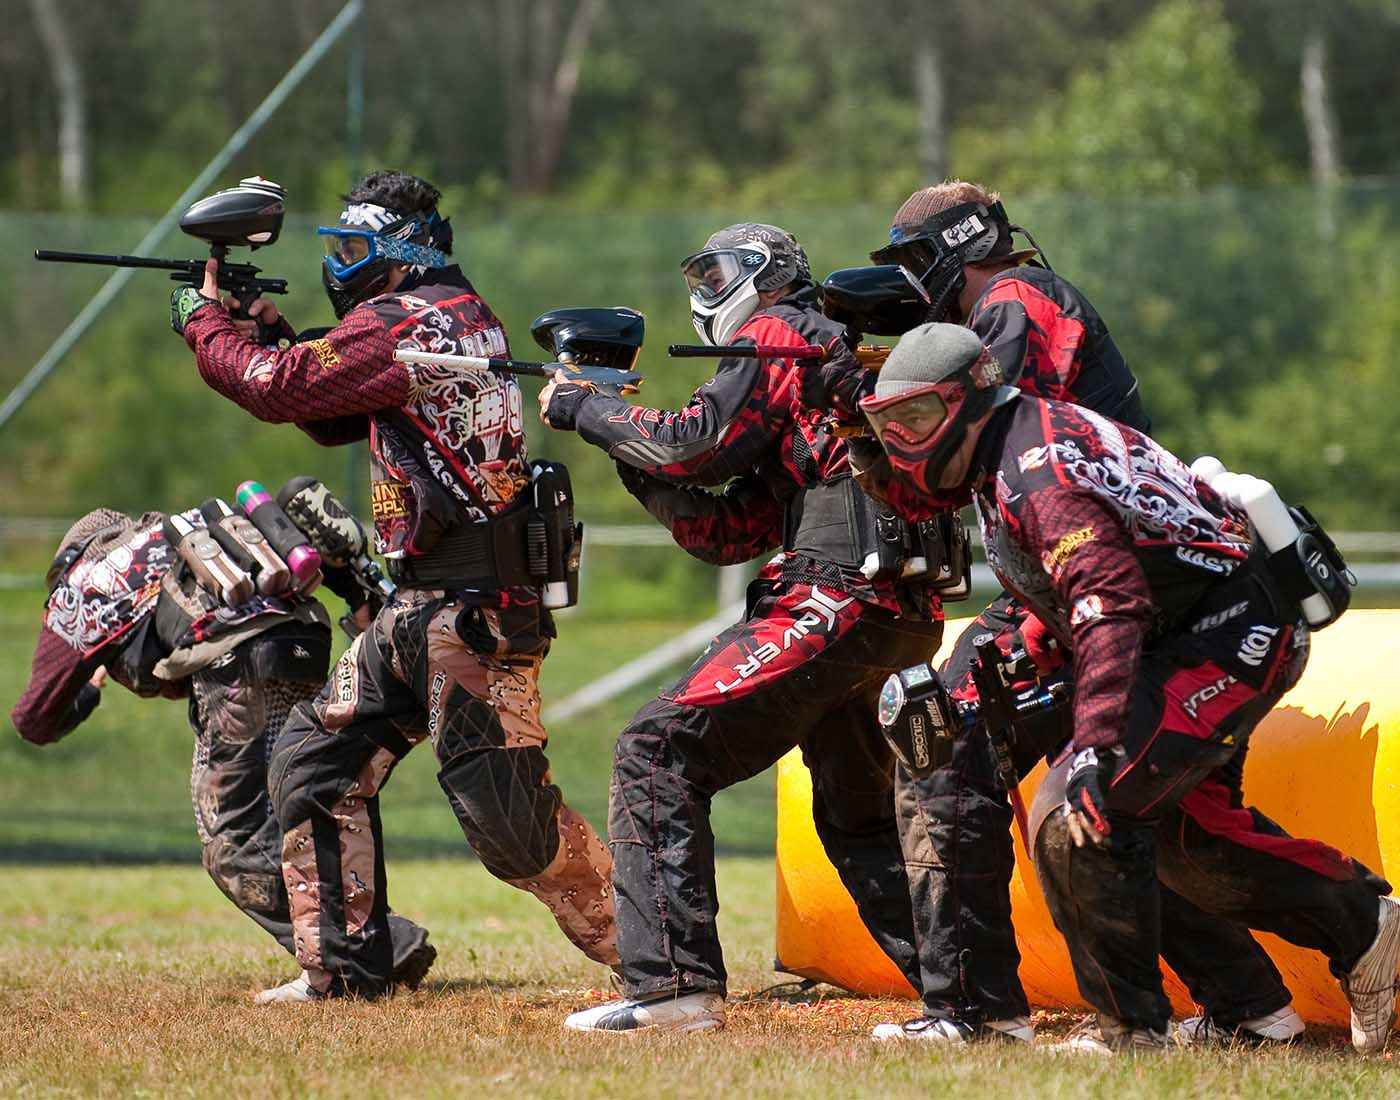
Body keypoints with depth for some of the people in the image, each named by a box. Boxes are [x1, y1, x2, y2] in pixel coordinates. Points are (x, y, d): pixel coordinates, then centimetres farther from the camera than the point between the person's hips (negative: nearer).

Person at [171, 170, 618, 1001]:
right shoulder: (460, 320, 17)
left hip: (471, 612, -10)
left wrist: (205, 319, 3)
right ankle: (345, 969, 15)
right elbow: (333, 419, 25)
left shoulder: (403, 322, -12)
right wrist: (274, 328, 14)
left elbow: (278, 389, -13)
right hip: (423, 613, 10)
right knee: (319, 760, 12)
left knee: (508, 816, -11)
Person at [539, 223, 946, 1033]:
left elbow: (698, 445, -11)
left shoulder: (779, 333, 3)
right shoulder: (831, 362, 31)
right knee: (856, 817, 24)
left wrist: (581, 408, 2)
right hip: (897, 622, 10)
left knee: (659, 753, -11)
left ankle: (676, 981, -20)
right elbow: (726, 534, 25)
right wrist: (625, 449, 16)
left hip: (833, 597, -10)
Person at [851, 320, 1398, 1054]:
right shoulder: (1010, 455, 8)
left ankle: (1128, 1025, -11)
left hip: (1237, 635, -11)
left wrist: (1094, 750, -42)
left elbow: (1110, 608, -35)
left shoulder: (1038, 474, -23)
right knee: (1183, 834, 24)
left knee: (1076, 815, -20)